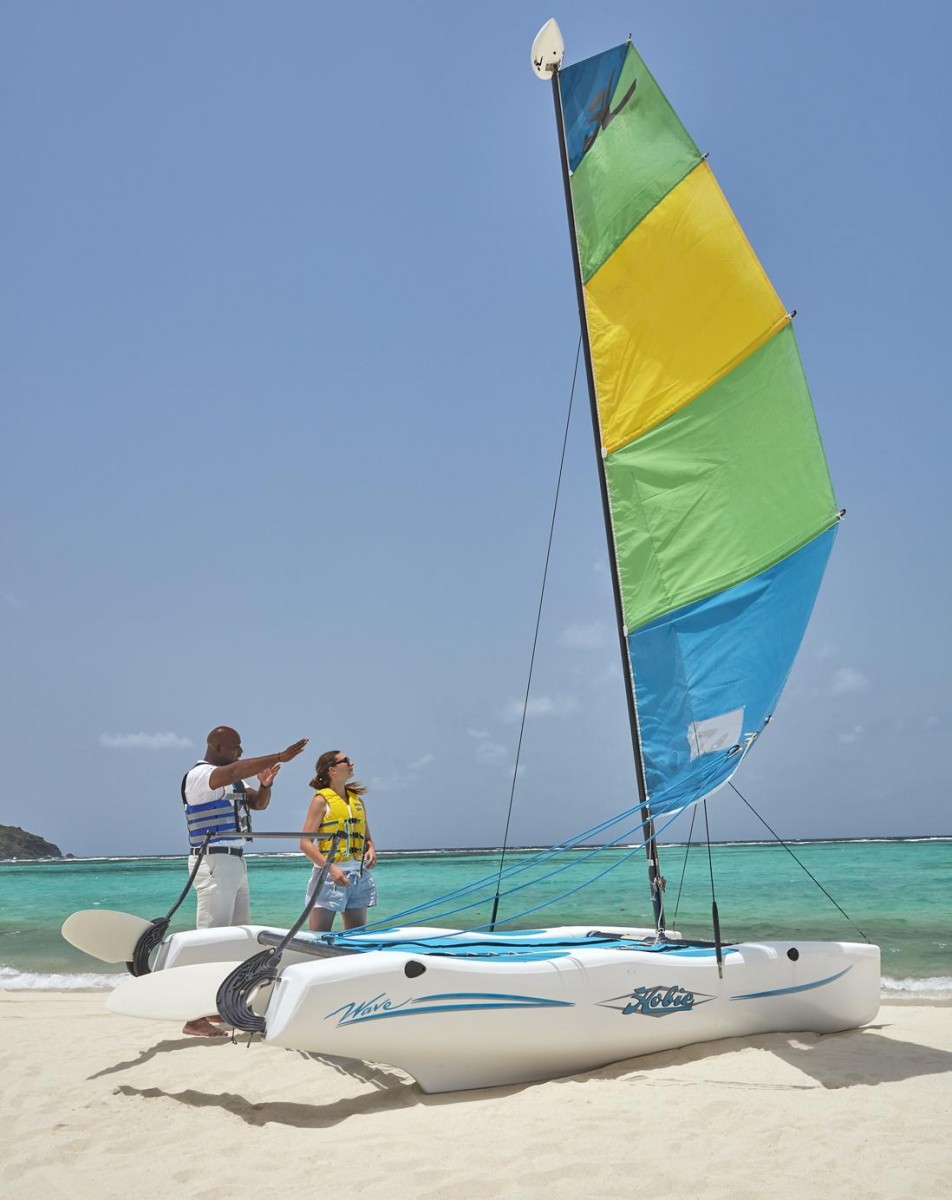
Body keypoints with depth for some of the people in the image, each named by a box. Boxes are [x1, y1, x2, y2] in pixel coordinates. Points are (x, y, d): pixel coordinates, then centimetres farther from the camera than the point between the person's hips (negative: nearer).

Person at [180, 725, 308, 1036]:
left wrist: (265, 785, -3)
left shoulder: (232, 780, 18)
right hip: (214, 863, -10)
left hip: (235, 862, 10)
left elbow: (258, 803, 18)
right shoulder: (198, 775, -11)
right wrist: (279, 757, -32)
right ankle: (194, 1018, -9)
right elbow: (238, 769, -29)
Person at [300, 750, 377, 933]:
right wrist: (331, 868, -23)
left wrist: (371, 849, -1)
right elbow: (305, 843, -11)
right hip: (329, 873, -6)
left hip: (359, 875, 7)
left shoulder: (357, 799, 14)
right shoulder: (322, 799, -4)